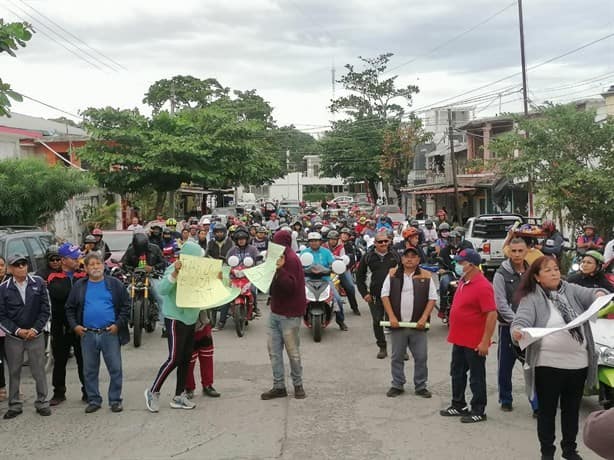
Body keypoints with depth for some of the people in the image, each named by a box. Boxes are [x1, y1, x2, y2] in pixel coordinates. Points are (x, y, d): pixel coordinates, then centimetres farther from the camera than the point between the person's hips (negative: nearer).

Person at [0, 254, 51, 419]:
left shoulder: (38, 283, -1)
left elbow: (45, 309, 0)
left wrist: (35, 329, -8)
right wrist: (17, 331, -11)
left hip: (36, 335, 0)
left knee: (39, 371, 4)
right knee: (14, 372, 8)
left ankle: (42, 403, 15)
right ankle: (15, 405, 18)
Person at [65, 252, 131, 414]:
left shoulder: (115, 284, 2)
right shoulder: (79, 286, 8)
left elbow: (126, 306, 2)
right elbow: (70, 308, 13)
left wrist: (118, 324, -7)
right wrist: (74, 325, 0)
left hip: (110, 333, -2)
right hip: (87, 334, 2)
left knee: (115, 369, 0)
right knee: (90, 370, 9)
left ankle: (115, 400, 11)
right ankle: (94, 400, 20)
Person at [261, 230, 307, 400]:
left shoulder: (291, 259, -13)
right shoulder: (282, 257, 16)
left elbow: (291, 286, -22)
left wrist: (279, 270, -32)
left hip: (289, 314, -9)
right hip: (276, 311, 9)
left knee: (292, 351, 2)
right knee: (274, 350, 7)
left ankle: (298, 384, 16)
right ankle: (279, 386, 13)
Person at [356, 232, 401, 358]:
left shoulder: (394, 256, 4)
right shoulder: (368, 257, 3)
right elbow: (360, 276, 9)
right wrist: (364, 293, 1)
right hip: (375, 295, 1)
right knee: (377, 321, 4)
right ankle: (382, 347, 17)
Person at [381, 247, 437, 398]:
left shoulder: (426, 276, 2)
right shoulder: (393, 274, 3)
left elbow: (432, 298, 0)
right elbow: (385, 295, 1)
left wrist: (424, 318, -9)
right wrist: (391, 317, -8)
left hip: (418, 325, 0)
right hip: (397, 324, 1)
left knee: (421, 357, 5)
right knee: (397, 357, 9)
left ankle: (420, 386, 19)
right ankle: (397, 385, 22)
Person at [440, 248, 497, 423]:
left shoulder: (482, 286, -20)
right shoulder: (463, 282, 8)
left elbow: (492, 314, -23)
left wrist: (485, 341, -24)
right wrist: (454, 333, 19)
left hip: (475, 343, -9)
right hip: (459, 339, 9)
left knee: (476, 377, 4)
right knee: (457, 374, 18)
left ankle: (478, 411, 15)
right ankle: (458, 405, 31)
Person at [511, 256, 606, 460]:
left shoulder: (571, 290, 6)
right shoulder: (532, 299, -6)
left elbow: (589, 295, -7)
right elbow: (521, 320, -18)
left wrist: (599, 295, -31)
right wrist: (517, 331, -42)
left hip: (578, 363, 4)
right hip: (548, 364, -4)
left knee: (572, 409, 18)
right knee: (547, 410, 7)